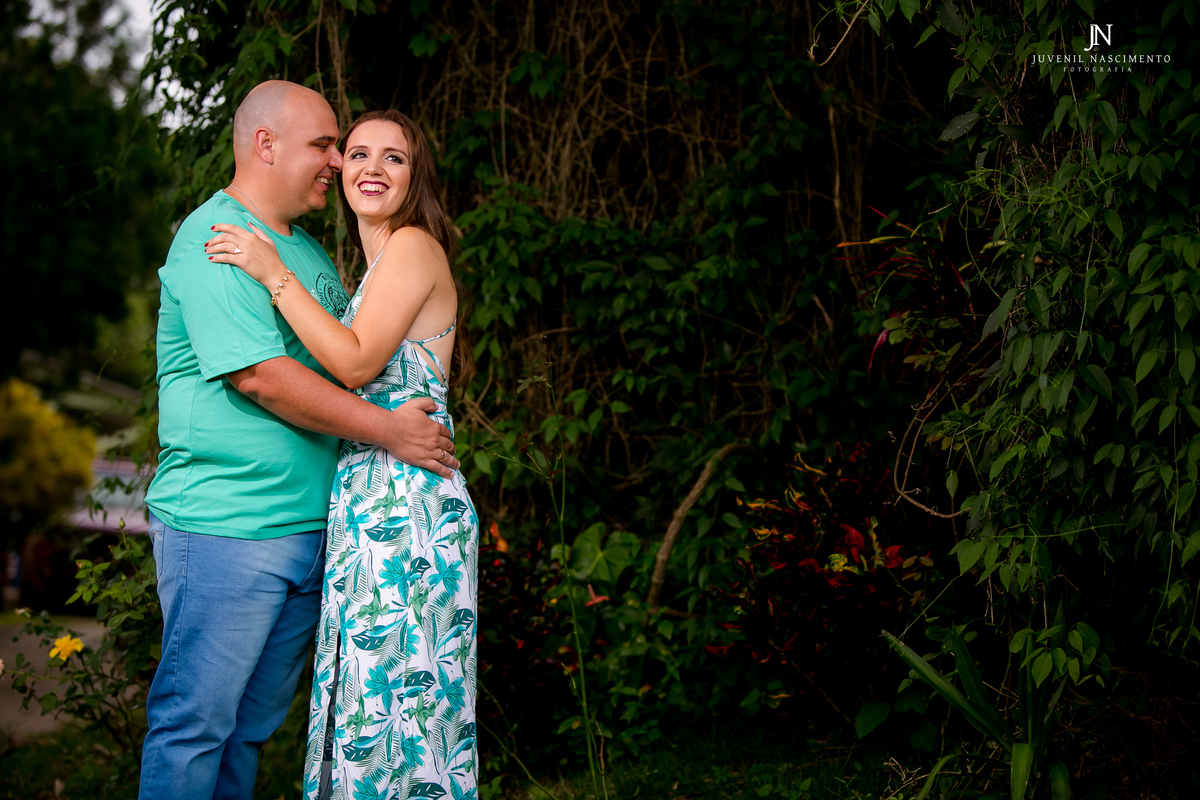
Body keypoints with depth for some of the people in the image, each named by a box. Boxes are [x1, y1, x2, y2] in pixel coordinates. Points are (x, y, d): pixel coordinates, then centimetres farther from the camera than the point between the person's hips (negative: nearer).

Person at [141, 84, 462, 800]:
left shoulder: (309, 250, 18)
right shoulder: (213, 241, -12)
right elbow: (259, 374, -22)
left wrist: (421, 417, 10)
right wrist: (390, 430, -17)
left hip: (310, 525, 9)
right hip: (224, 525, -9)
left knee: (255, 723, 14)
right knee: (196, 721, -4)